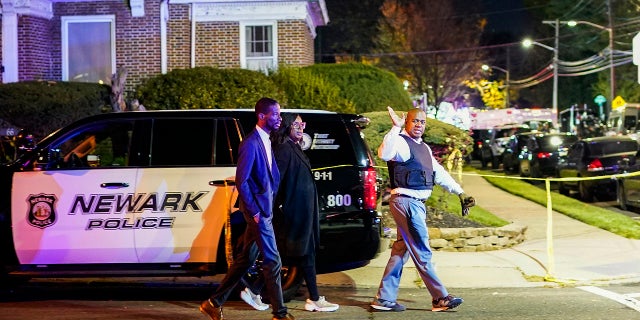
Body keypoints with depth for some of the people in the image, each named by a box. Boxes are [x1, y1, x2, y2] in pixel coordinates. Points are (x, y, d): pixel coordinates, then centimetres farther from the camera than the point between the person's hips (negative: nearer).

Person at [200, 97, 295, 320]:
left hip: (264, 210, 9)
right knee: (272, 261, -4)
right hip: (257, 211, -9)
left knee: (245, 260, 13)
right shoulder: (250, 143, -16)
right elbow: (241, 181, -20)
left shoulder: (266, 142, 13)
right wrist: (254, 211, -17)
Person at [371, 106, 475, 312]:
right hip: (405, 202, -10)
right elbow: (385, 154, -32)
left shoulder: (424, 148, 19)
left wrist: (459, 192, 23)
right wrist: (395, 128, -36)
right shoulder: (401, 142, -10)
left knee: (401, 251, 11)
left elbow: (439, 173, 25)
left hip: (417, 204, 10)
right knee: (422, 253, -5)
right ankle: (440, 299, -1)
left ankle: (384, 299, 16)